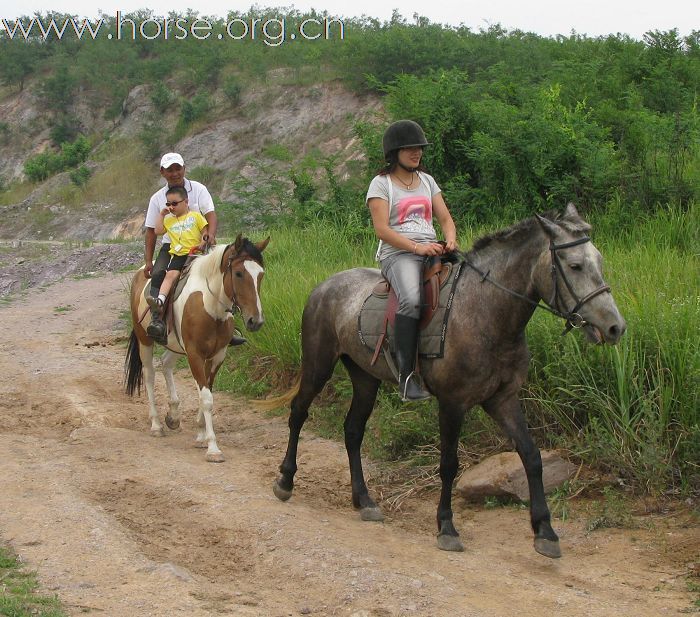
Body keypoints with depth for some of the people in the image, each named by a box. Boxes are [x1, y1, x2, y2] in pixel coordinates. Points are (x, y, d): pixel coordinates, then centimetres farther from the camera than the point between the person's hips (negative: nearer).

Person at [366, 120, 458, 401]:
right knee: (411, 299, -37)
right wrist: (417, 247, -20)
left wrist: (450, 241, -6)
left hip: (432, 252, 6)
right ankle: (406, 375, -35)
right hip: (397, 255, -6)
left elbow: (446, 219, 17)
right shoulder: (381, 184, 4)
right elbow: (382, 229, -7)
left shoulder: (427, 180, 22)